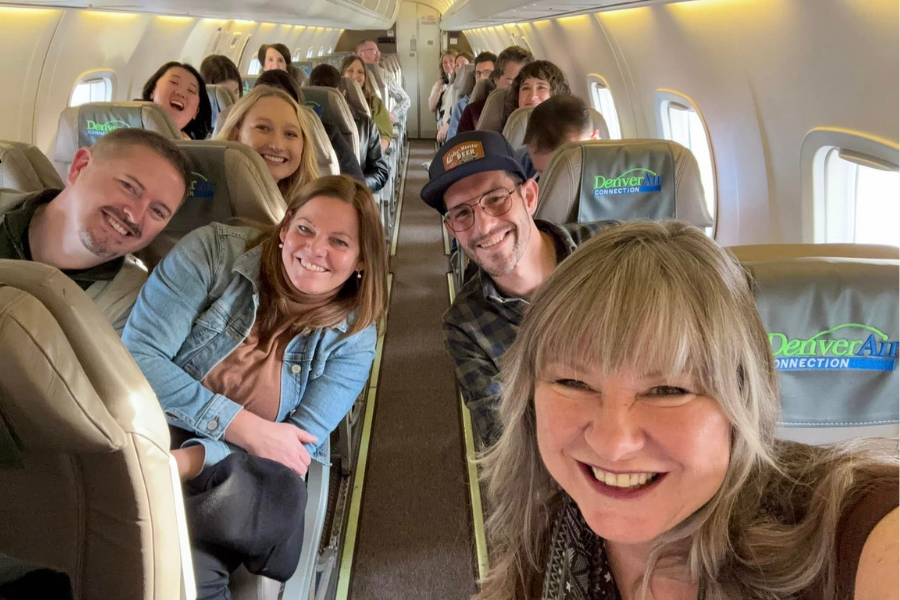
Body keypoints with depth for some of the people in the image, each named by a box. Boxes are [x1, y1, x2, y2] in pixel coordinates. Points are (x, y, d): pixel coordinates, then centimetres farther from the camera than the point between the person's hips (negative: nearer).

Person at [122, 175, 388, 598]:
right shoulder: (213, 251, -8)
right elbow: (136, 358, -12)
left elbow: (296, 449, -10)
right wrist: (243, 427, -19)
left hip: (239, 473, 3)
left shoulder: (352, 338, -3)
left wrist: (187, 460, -27)